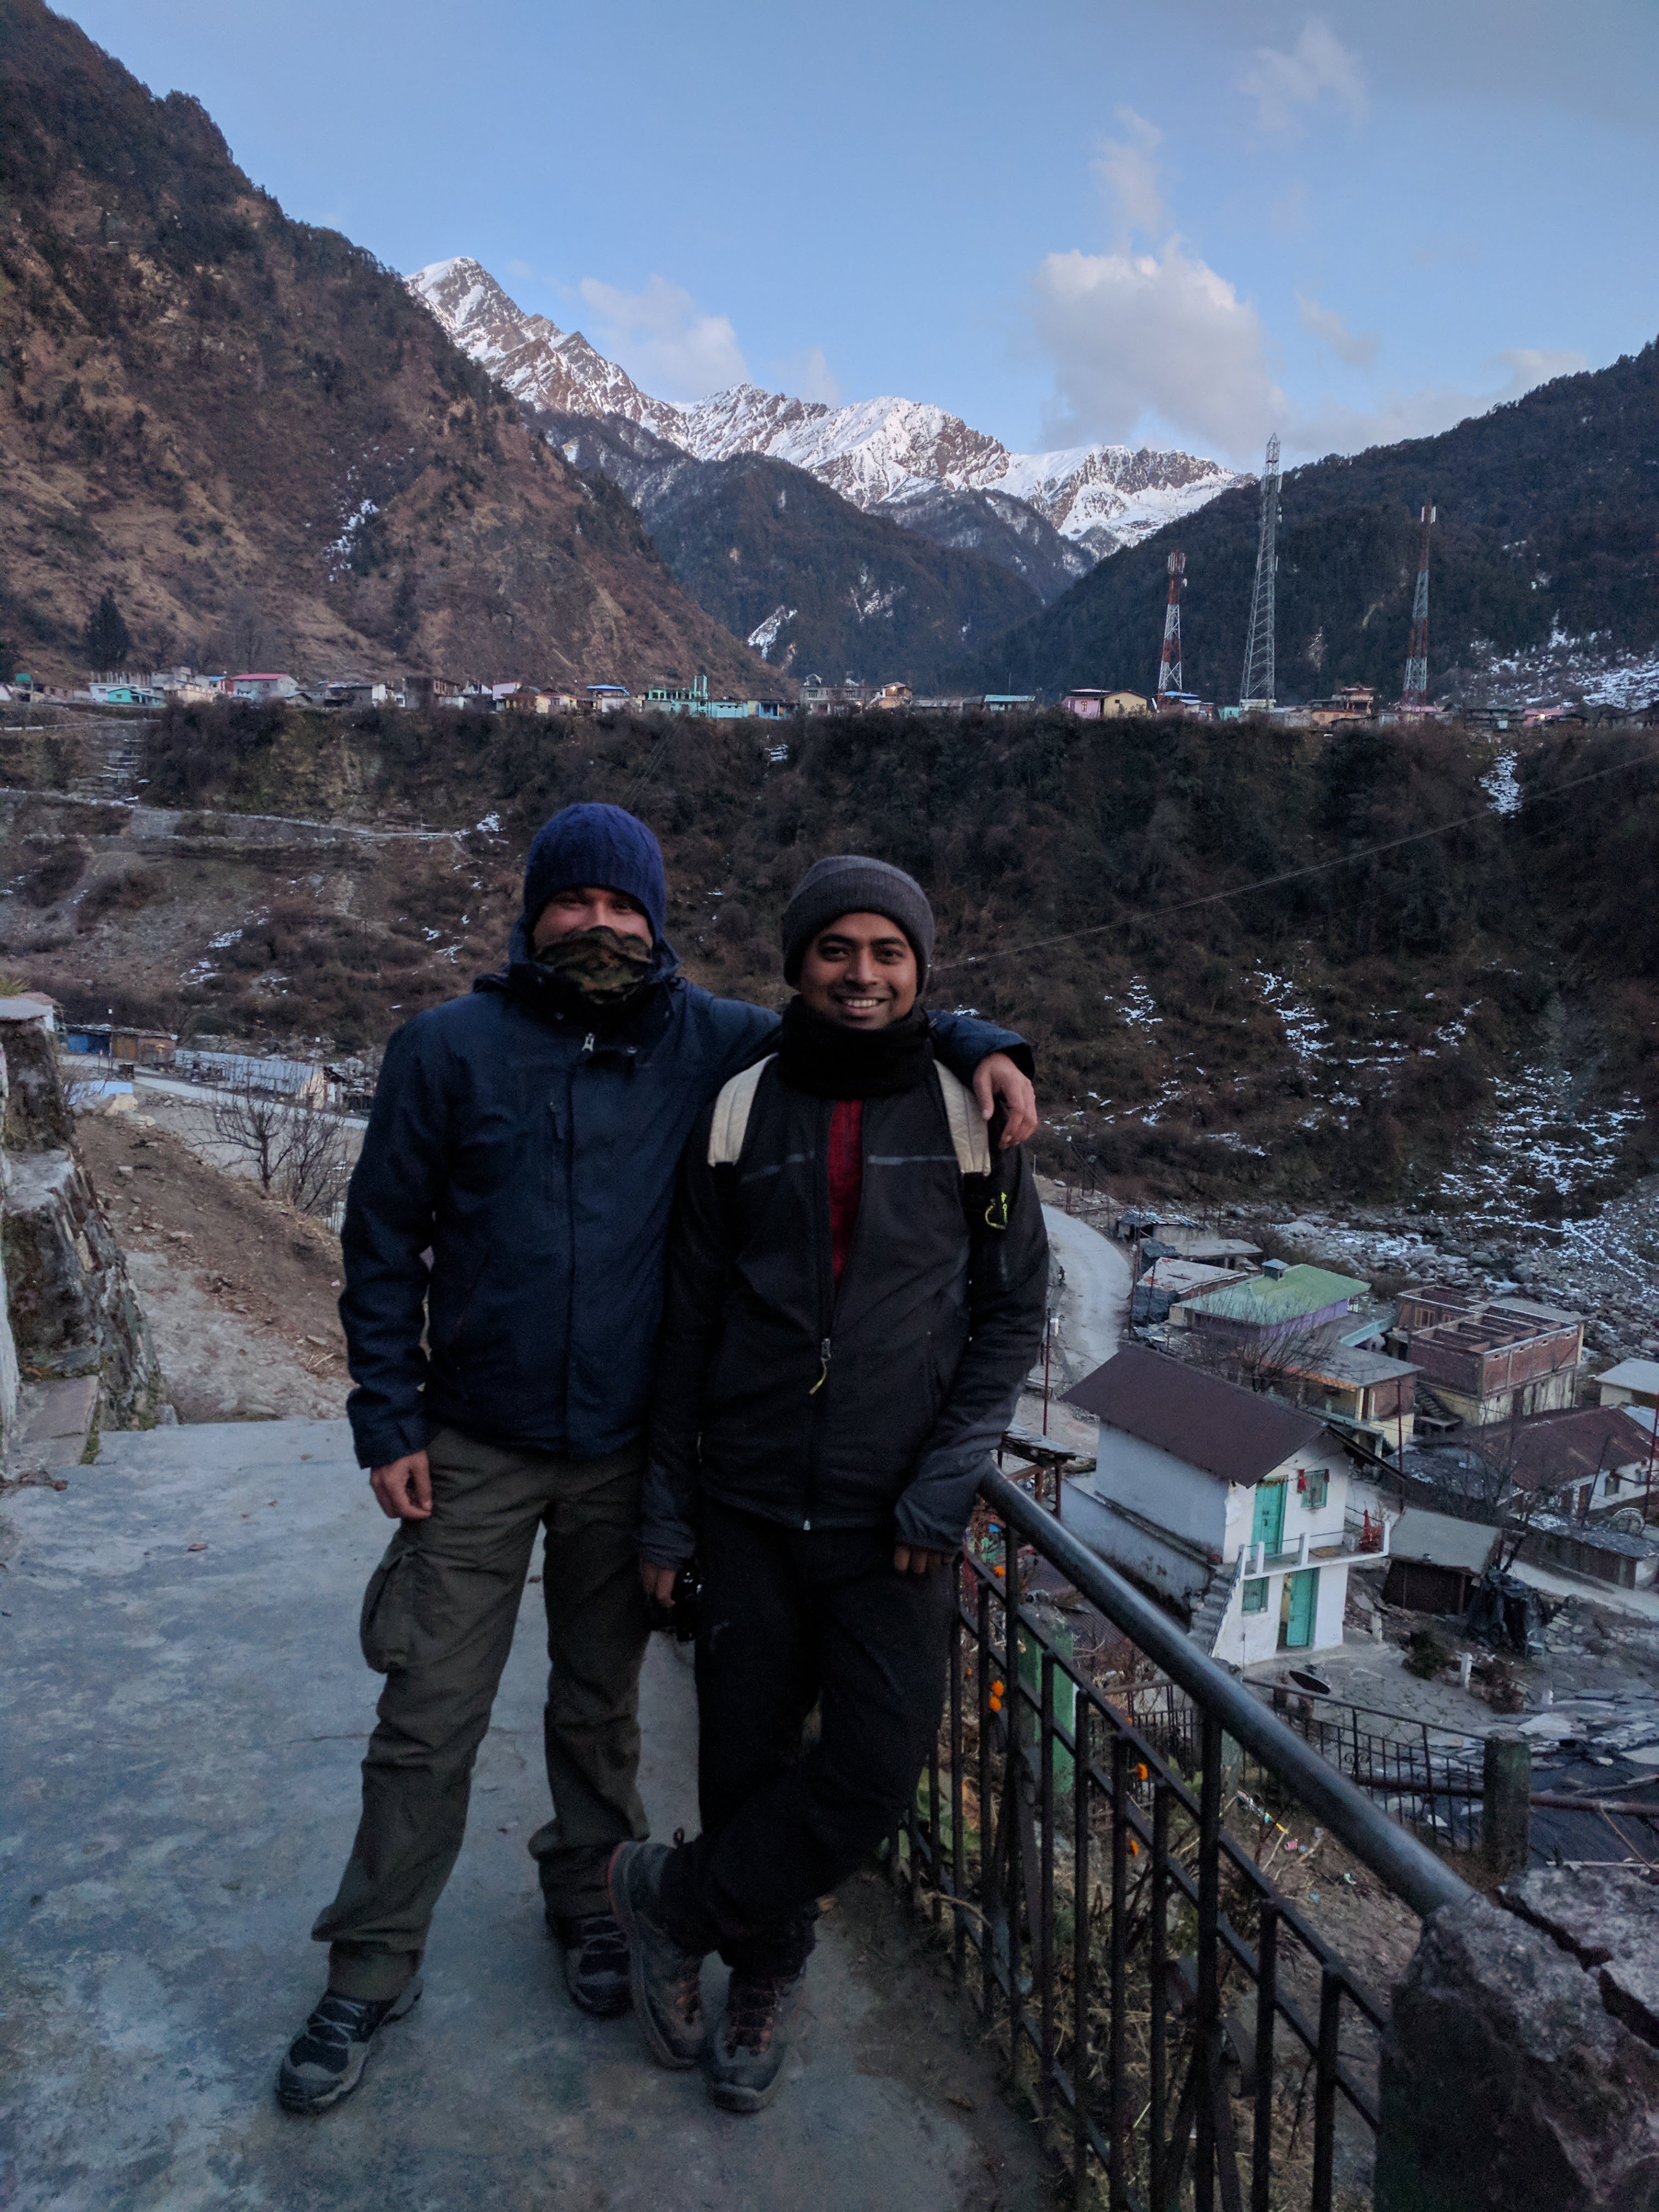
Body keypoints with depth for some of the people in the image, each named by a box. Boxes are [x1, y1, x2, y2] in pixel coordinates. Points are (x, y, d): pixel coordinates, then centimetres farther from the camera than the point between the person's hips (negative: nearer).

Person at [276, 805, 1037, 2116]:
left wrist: (980, 1047, -11)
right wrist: (388, 1422, -5)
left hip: (625, 1458, 1)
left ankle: (588, 1898, 43)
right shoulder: (450, 1049, -6)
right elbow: (385, 1245, -2)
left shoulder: (706, 1043, -3)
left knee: (602, 1706, 18)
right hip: (476, 1455, -1)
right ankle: (372, 1972, 27)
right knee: (429, 1723, 7)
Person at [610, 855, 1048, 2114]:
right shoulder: (739, 1113, 1)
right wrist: (668, 1504, 5)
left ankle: (675, 1897, 23)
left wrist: (948, 1480, -9)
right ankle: (765, 1980, 37)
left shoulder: (971, 1117, -1)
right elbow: (689, 1320, 5)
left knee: (876, 1775, -3)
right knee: (749, 1752, 11)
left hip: (896, 1521, -1)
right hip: (751, 1503, 1)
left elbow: (1013, 1313, 2)